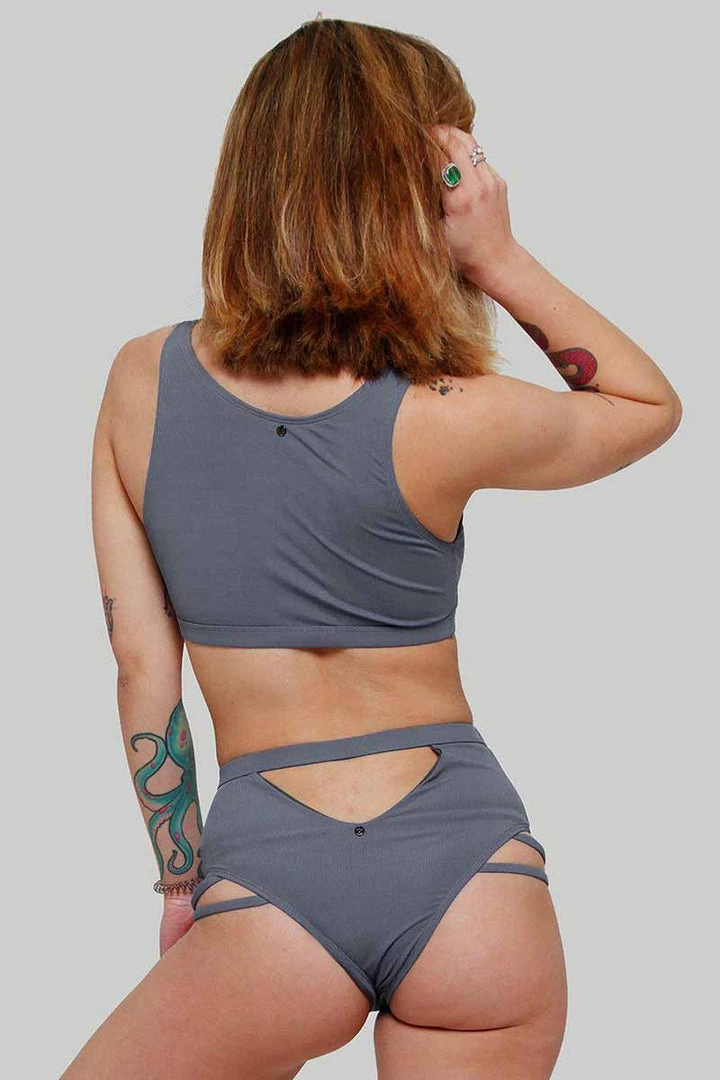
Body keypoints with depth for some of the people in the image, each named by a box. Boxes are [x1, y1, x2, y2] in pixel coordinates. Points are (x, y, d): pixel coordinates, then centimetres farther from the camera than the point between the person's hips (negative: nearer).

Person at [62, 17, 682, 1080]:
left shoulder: (140, 381, -3)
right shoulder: (449, 418, -11)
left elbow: (141, 664, 1)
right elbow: (656, 404, 9)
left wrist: (182, 883, 12)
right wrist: (502, 261, -2)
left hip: (271, 875, 1)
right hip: (472, 870, 0)